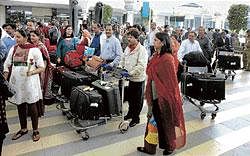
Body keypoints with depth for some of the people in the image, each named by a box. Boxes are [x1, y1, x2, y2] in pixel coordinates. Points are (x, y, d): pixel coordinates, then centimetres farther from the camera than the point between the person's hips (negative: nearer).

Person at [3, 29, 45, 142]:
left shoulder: (34, 49, -8)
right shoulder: (13, 49, 7)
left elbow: (42, 68, -8)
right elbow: (6, 65, 12)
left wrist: (32, 72, -25)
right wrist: (4, 80, 2)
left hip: (30, 83, -4)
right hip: (16, 82, 5)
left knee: (32, 107, 3)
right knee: (20, 106, 15)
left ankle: (35, 130, 21)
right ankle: (23, 129, 33)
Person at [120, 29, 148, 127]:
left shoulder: (142, 50, -16)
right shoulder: (127, 48, 8)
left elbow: (141, 66, -25)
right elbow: (123, 60, 19)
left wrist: (130, 73, -29)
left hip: (138, 79, -7)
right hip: (129, 78, 7)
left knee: (137, 100, 9)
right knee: (130, 98, 21)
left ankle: (136, 118, 24)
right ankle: (130, 113, 42)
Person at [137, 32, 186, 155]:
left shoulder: (167, 59, -18)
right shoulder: (155, 56, 6)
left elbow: (171, 80, -17)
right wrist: (149, 94, 15)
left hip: (164, 95, -7)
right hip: (154, 95, 7)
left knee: (166, 122, 10)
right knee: (154, 119, 15)